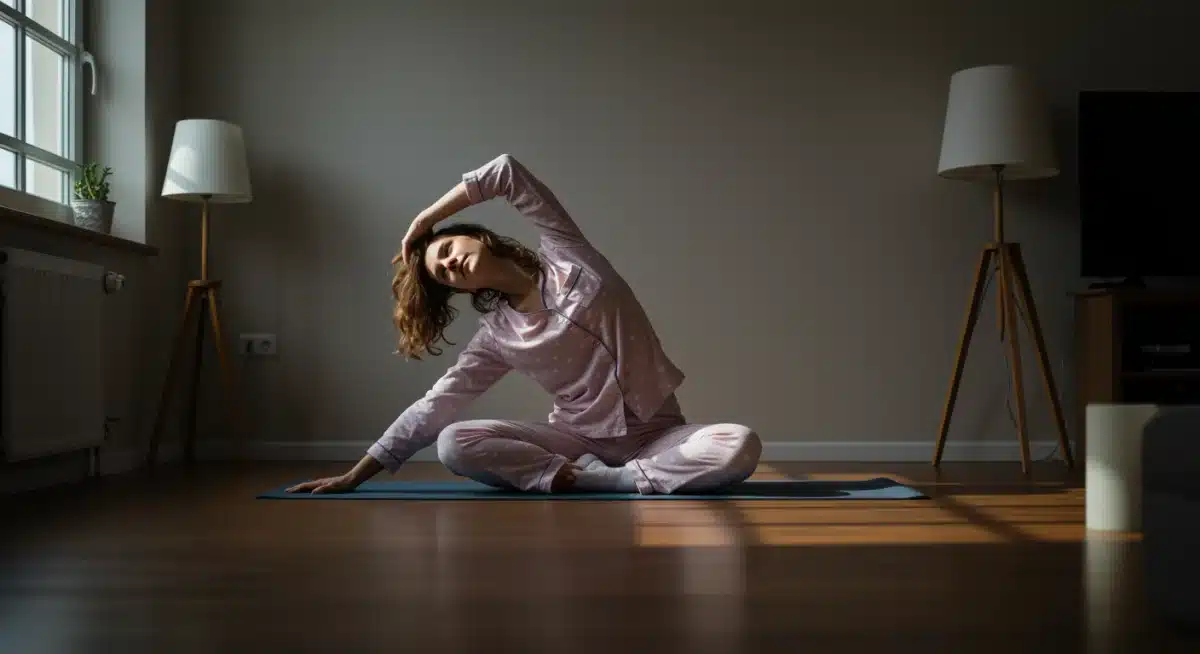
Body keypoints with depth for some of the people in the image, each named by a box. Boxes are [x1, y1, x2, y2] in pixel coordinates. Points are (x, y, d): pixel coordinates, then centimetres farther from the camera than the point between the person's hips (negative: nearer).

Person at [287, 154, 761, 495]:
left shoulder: (566, 256, -1)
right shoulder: (497, 337, 2)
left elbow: (507, 174, -8)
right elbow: (433, 410, 2)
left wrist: (424, 221, 2)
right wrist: (354, 477, -2)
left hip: (657, 434, -1)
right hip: (579, 440, 1)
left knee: (741, 448, -34)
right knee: (453, 444, -22)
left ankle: (576, 478, -26)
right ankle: (592, 476, -25)